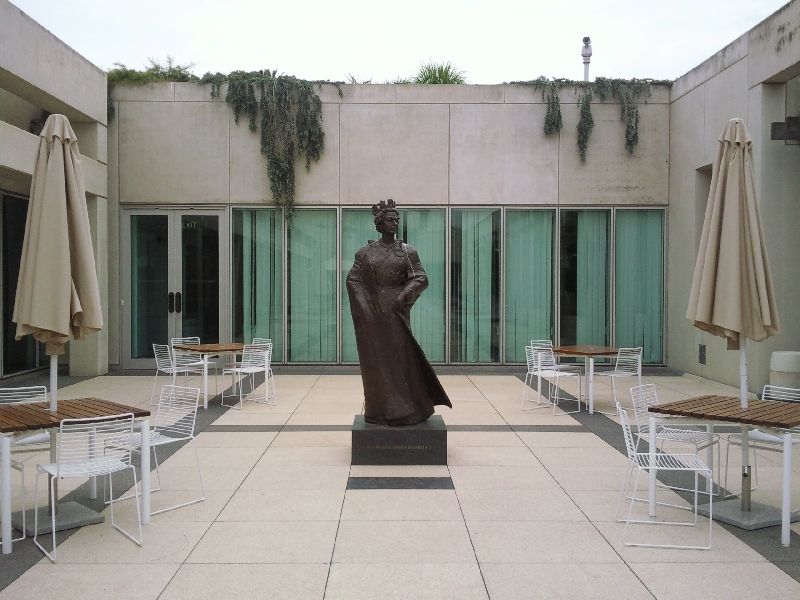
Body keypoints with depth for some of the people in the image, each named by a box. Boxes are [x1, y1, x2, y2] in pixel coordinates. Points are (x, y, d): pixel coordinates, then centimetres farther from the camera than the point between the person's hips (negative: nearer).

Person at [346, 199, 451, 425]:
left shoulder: (407, 251, 4)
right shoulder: (365, 252, 5)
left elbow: (421, 278, -1)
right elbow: (352, 279, 3)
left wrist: (405, 294, -16)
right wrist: (366, 304, -7)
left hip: (397, 312, -1)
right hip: (373, 314, 1)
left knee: (400, 357, -1)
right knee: (376, 360, 4)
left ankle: (403, 410, 9)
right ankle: (379, 411, 13)